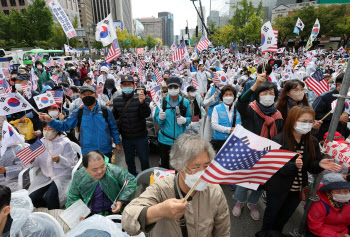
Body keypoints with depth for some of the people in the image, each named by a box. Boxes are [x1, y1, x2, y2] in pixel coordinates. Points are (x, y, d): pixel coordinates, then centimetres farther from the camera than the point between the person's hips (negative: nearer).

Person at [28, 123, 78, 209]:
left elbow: (70, 163, -8)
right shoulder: (41, 142, 8)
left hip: (62, 175, -5)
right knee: (32, 197, -13)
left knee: (50, 196, -25)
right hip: (45, 175, 5)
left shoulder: (65, 142, -6)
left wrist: (59, 159, -27)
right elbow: (37, 163, 8)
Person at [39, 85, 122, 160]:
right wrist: (50, 120, -19)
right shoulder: (78, 113, -1)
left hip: (106, 151, 0)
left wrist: (117, 143, 4)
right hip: (87, 152, 1)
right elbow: (64, 125, -2)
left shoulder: (106, 111, -4)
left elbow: (113, 128, 3)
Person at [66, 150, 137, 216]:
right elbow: (73, 197, 10)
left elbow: (131, 182, -8)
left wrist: (121, 201, -17)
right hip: (88, 215, 4)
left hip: (113, 212, -3)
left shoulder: (115, 171, -15)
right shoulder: (78, 177, -5)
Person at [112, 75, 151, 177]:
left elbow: (147, 114, -21)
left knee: (144, 159, 10)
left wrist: (142, 102, -38)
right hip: (126, 138, 4)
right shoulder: (116, 100, 0)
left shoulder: (139, 98, -11)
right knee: (129, 160, 20)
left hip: (141, 137, -3)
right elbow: (114, 116, 13)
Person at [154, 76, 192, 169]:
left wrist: (185, 120, -17)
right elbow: (156, 118, 1)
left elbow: (189, 117, 5)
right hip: (164, 139, 0)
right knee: (164, 164, 17)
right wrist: (160, 118, -21)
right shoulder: (162, 101, -2)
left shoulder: (185, 102, -1)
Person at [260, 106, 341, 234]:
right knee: (272, 214, 17)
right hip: (278, 189, -5)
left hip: (297, 190, 5)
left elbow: (310, 167, 1)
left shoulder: (312, 142, -4)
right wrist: (293, 165, -40)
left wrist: (320, 164, -20)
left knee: (285, 216, 25)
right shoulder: (279, 140, -22)